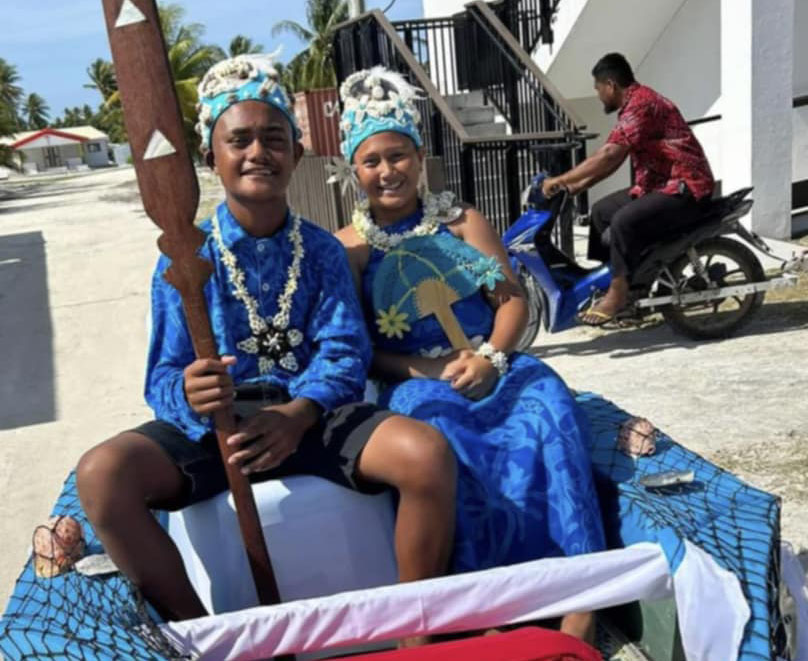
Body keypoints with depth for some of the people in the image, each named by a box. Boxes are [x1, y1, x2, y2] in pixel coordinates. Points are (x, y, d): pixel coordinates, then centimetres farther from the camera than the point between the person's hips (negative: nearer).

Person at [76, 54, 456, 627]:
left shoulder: (322, 251, 5)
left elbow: (346, 353, -6)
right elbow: (163, 377, -4)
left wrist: (299, 413, -28)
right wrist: (189, 393, -31)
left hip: (310, 417, 0)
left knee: (429, 453, -27)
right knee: (102, 473, -27)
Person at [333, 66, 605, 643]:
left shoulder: (462, 220, 11)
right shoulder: (349, 248, 7)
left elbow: (514, 298, 4)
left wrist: (491, 357, -15)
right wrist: (424, 373, -14)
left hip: (490, 364, 2)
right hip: (416, 381, -1)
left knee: (551, 410, -30)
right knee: (437, 438, -36)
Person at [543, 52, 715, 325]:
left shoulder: (640, 104, -19)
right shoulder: (635, 104, 15)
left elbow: (610, 155, -28)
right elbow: (613, 158, 18)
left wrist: (560, 180, -23)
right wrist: (579, 185, 11)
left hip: (685, 187, -11)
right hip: (659, 184, 11)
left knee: (624, 221, -29)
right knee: (602, 211, 12)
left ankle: (618, 293, -17)